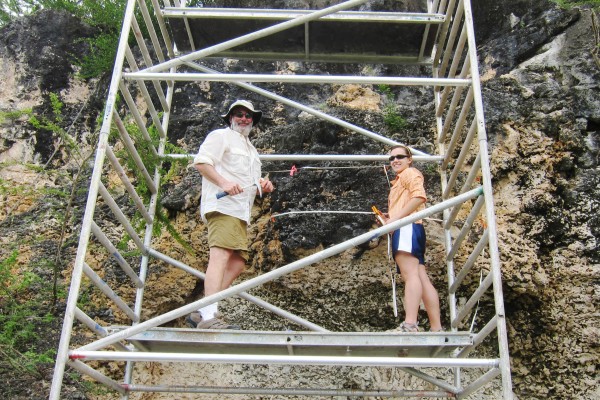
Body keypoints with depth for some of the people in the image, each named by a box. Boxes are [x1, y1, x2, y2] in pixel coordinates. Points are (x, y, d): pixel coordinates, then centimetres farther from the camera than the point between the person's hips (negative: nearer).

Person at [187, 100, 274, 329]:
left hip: (241, 212, 9)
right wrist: (224, 183, -21)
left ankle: (200, 313, -2)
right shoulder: (221, 136, 8)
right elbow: (201, 162, -7)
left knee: (237, 263, 0)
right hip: (222, 205, -9)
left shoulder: (251, 151, 34)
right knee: (221, 254, -24)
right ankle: (209, 317, -35)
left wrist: (263, 187, 15)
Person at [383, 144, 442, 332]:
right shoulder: (398, 182, 36)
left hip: (407, 228, -10)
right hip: (404, 230, 10)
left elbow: (419, 196, -12)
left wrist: (396, 218, -16)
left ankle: (409, 325, -34)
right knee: (422, 279, 3)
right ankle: (436, 329, 0)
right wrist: (389, 219, 17)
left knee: (410, 274, -22)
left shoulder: (410, 173, 8)